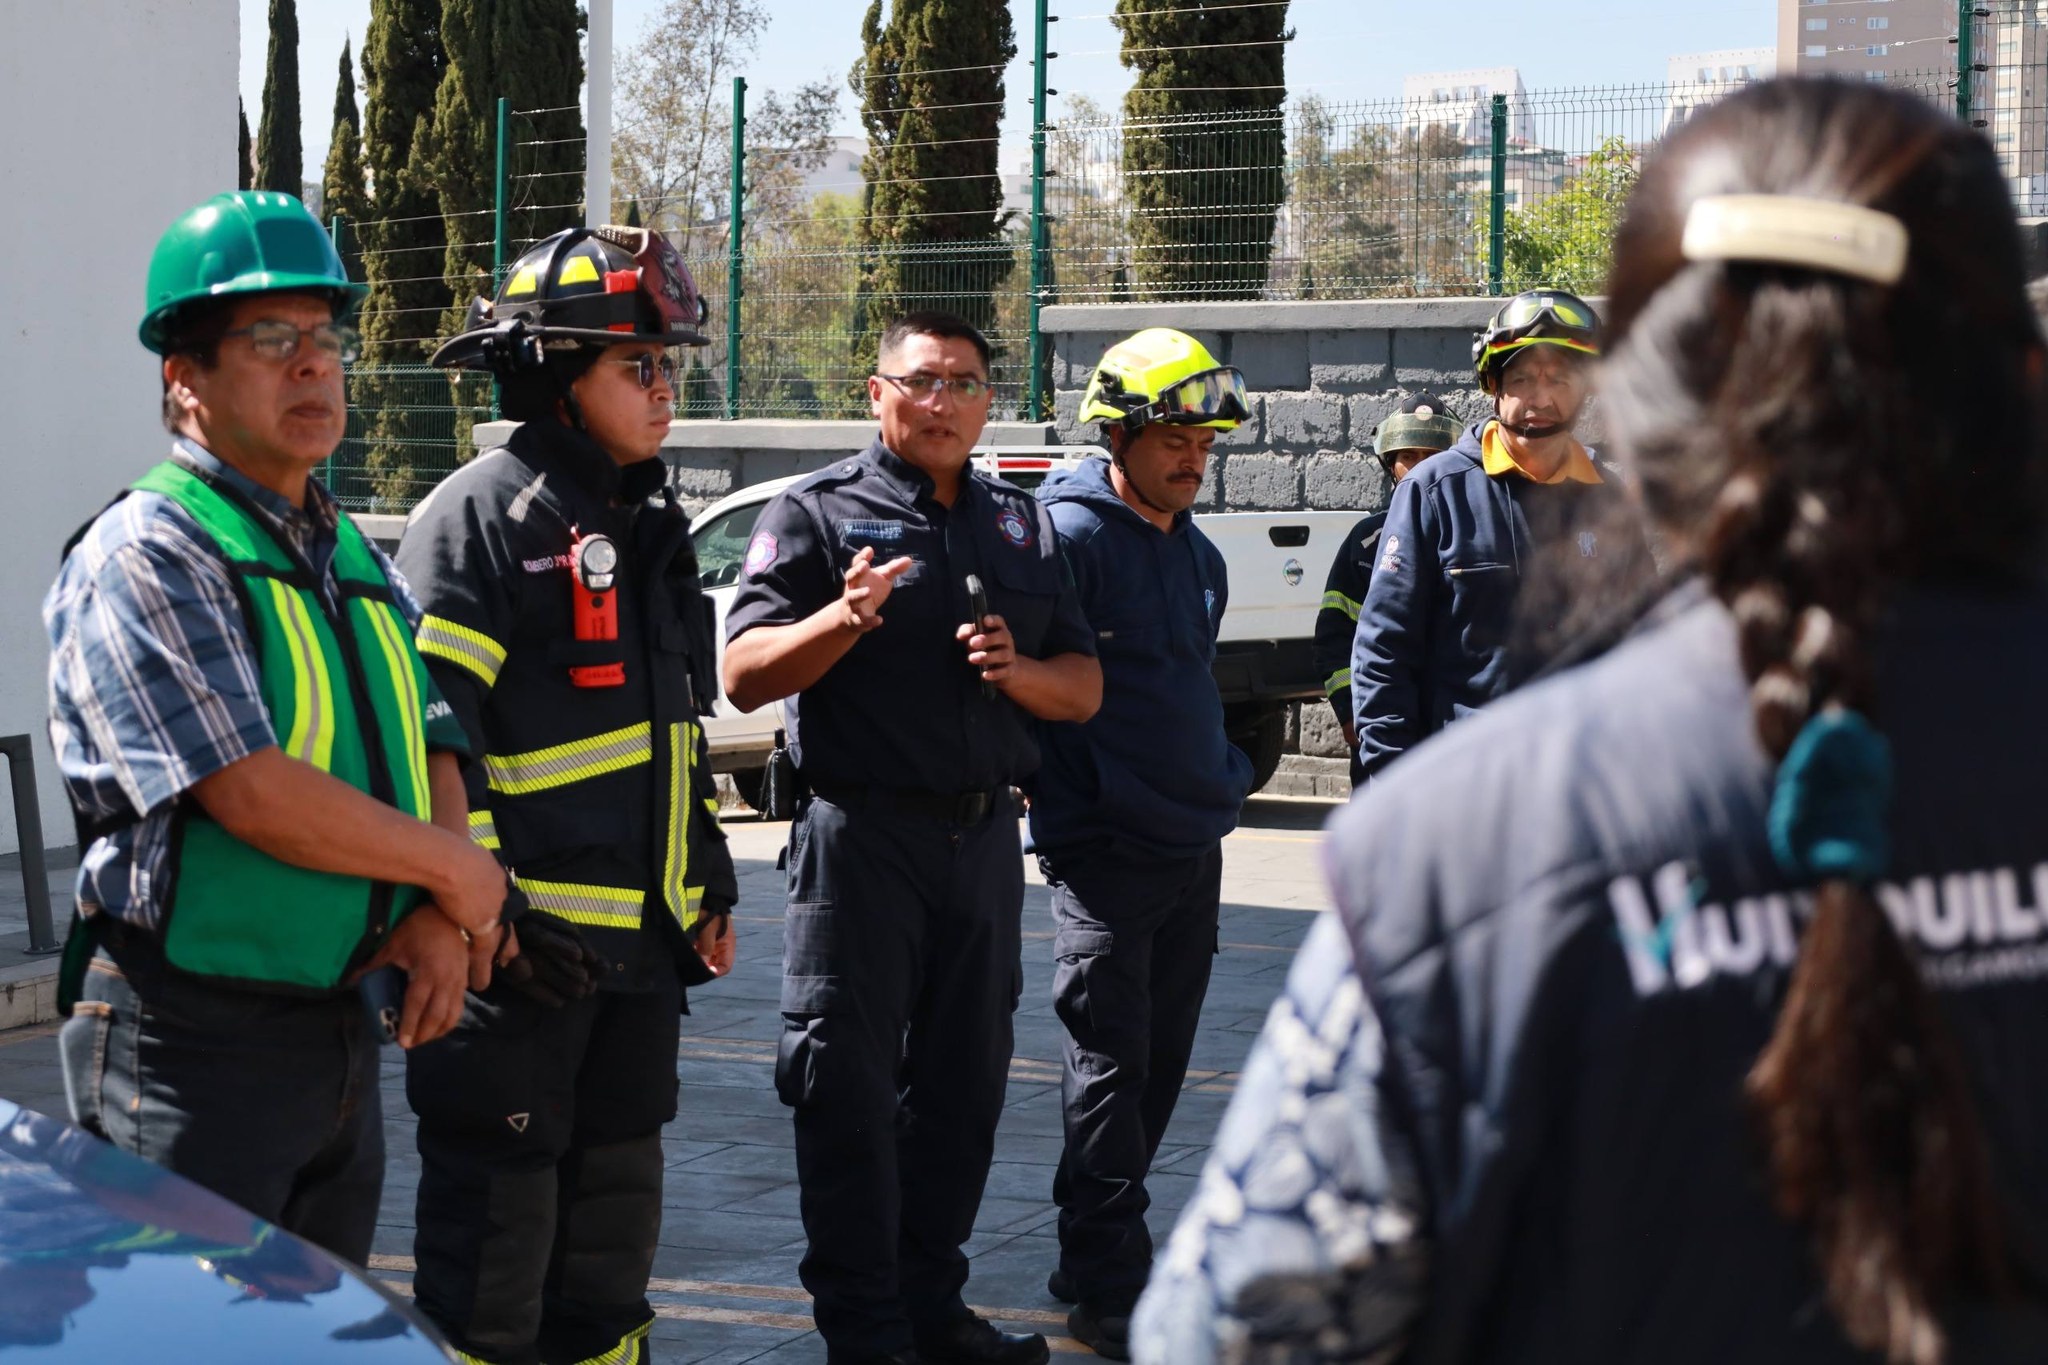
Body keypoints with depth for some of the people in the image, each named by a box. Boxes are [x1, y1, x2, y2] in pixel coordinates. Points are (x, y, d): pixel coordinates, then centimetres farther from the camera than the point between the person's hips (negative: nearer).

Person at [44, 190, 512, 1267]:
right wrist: (455, 870, -10)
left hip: (343, 1033, 8)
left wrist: (440, 918, -8)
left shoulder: (352, 557, 16)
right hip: (195, 1046, -8)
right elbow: (253, 793, -21)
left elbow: (434, 745, 12)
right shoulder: (143, 559, -11)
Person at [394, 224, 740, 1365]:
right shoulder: (482, 518, -12)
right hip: (521, 950, -8)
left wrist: (709, 886, 21)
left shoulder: (648, 527, 16)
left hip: (638, 943, 8)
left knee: (617, 1211, 17)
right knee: (496, 1219, -1)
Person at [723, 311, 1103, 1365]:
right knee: (849, 1089, -3)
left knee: (963, 1084, 11)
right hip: (863, 834, -5)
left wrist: (1018, 669, -8)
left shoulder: (1021, 526, 15)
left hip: (985, 836, 6)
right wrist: (843, 619, -25)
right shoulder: (820, 513, -1)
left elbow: (1083, 688, 13)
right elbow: (743, 675, -9)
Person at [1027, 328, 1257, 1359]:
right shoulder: (1069, 536, -11)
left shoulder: (1199, 555, 15)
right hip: (1107, 852, -8)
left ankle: (1094, 1249, 23)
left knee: (1160, 1061, 12)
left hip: (1193, 848, 8)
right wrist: (1069, 819, -14)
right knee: (1110, 1063, -6)